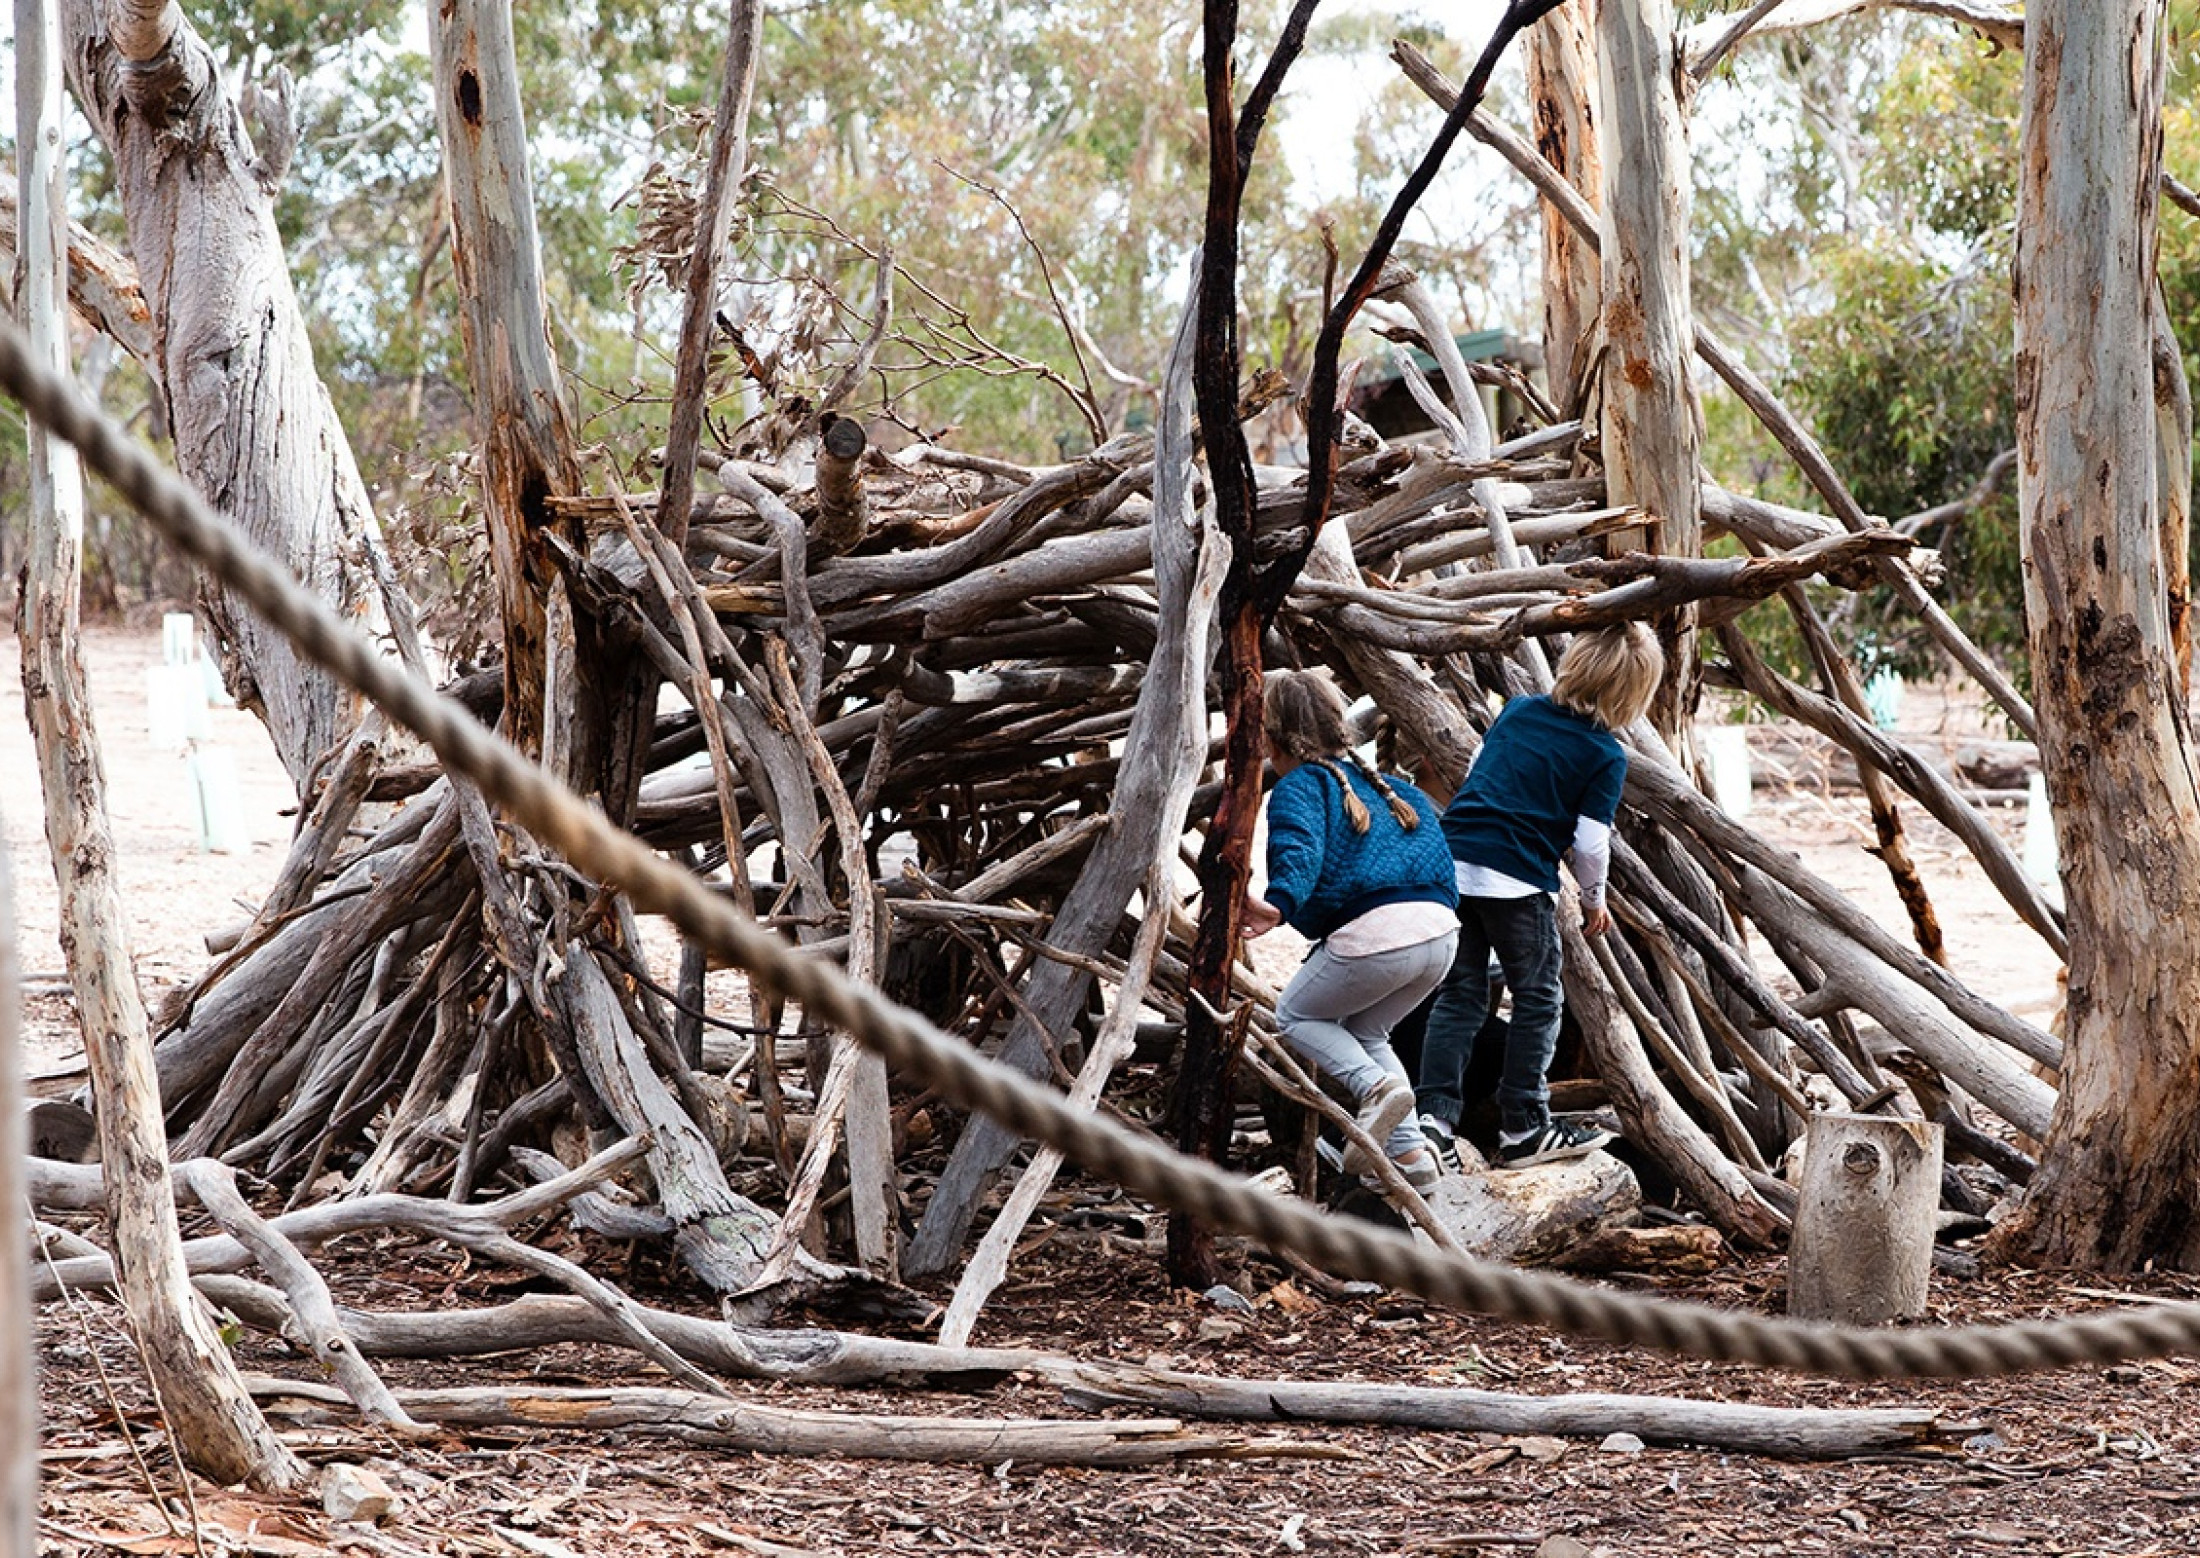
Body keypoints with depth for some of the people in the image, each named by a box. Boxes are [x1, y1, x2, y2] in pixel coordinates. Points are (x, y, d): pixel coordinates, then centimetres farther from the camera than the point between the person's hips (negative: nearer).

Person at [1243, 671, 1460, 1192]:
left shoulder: (1297, 787, 2)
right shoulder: (1388, 787, 26)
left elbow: (1299, 851, -19)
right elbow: (1436, 852, 30)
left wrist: (1278, 904, -35)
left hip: (1374, 934, -7)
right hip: (1441, 933, 7)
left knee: (1296, 1016, 19)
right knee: (1363, 1031, 30)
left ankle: (1378, 1087, -7)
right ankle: (1410, 1154, 14)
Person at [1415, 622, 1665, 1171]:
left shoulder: (1518, 710, 15)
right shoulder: (1606, 756, -2)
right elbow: (1590, 843, -3)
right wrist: (1593, 899, 14)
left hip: (1453, 861, 6)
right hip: (1517, 879, -5)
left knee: (1459, 995, 11)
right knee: (1538, 999, 10)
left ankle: (1434, 1117, 0)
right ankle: (1523, 1128, 11)